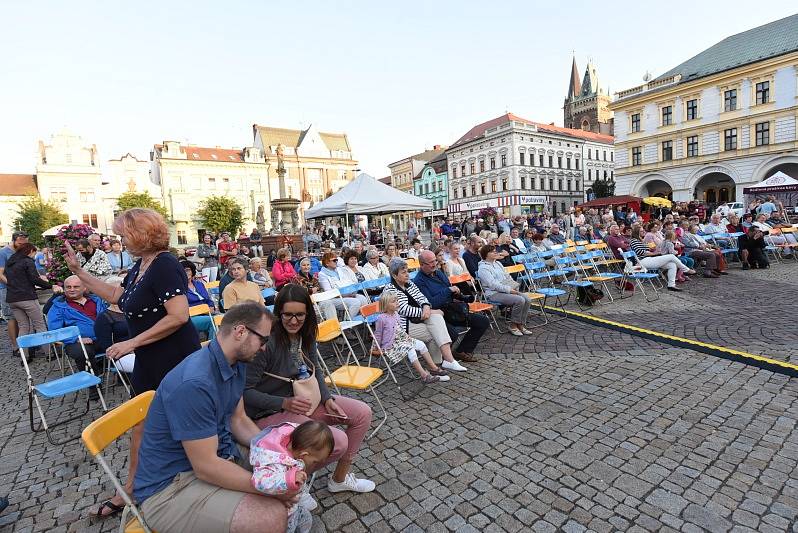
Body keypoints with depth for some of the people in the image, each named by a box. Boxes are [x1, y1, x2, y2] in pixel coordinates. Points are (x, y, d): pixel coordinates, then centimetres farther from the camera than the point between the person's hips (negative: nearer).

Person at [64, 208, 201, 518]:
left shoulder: (164, 265, -21)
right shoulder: (140, 265, 8)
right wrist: (77, 270, 17)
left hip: (174, 362, -9)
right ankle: (130, 492, 38)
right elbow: (115, 295, 22)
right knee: (141, 425, 20)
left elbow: (179, 316, -28)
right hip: (148, 363, 9)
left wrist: (132, 343, -20)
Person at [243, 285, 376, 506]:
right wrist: (285, 403, -31)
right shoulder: (267, 342, -24)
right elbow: (246, 391, -20)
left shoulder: (305, 335, -2)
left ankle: (340, 478, 20)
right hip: (271, 413, -8)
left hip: (302, 400, 8)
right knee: (338, 442, -24)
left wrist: (327, 399, -2)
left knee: (362, 413, 1)